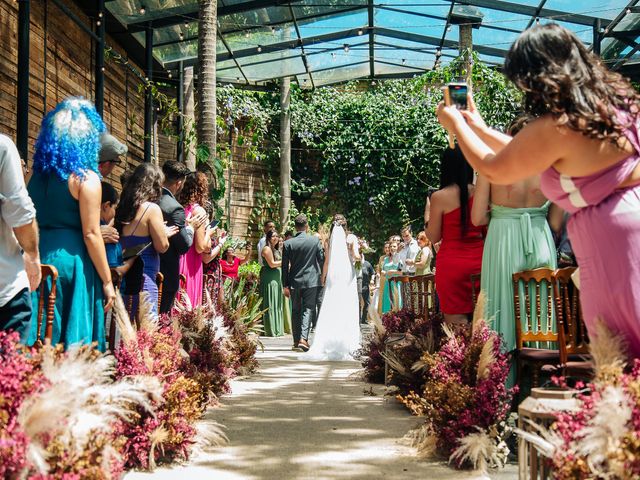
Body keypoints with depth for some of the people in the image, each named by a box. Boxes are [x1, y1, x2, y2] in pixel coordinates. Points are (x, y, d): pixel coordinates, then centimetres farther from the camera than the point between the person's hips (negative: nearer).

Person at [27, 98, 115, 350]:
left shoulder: (38, 173, 9)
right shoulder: (86, 178, -9)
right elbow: (91, 235, -11)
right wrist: (107, 281, -6)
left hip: (38, 260, 6)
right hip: (70, 261, -6)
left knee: (42, 336, 10)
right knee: (73, 335, 2)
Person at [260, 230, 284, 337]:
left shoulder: (276, 250, 20)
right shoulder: (267, 249, -8)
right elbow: (272, 264, -14)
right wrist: (284, 262, -5)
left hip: (277, 278, 9)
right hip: (269, 279, -9)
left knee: (277, 304, 10)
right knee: (270, 304, -7)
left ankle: (277, 329, 14)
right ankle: (271, 330, -4)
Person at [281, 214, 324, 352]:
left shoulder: (288, 243, -5)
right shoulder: (315, 240, -5)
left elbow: (285, 266, -3)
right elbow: (321, 259, 2)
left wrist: (285, 285, 3)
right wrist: (321, 274, 20)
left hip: (294, 281, 1)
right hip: (311, 280, -1)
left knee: (295, 311, 13)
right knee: (308, 309, 1)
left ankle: (296, 340, 18)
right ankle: (303, 338, -14)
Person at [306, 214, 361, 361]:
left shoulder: (331, 238, 2)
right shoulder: (351, 238, 0)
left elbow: (326, 261, 3)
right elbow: (356, 256, -11)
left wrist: (323, 277, 8)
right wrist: (360, 256, 6)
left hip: (333, 276, 1)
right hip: (348, 276, -1)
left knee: (331, 309, 3)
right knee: (347, 308, 3)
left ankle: (328, 343, 1)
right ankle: (347, 342, 1)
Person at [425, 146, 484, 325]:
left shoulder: (439, 197, -8)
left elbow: (434, 237, -2)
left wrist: (428, 219, 14)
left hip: (451, 263, -4)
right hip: (478, 260, 4)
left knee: (456, 321, 0)